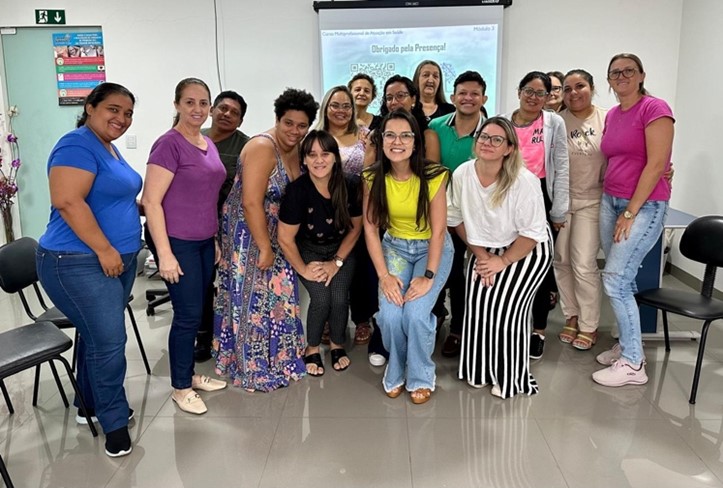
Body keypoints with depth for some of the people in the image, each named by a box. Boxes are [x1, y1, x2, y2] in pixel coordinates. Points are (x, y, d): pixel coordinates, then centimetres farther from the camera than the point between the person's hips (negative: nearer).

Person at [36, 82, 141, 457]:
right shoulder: (78, 145, -15)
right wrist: (104, 249, -23)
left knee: (96, 335, 18)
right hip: (80, 263, -10)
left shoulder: (108, 147, 15)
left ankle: (89, 405, 34)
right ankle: (115, 421, 11)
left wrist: (117, 251, 19)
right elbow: (68, 201, -26)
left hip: (117, 259, 10)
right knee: (109, 341, -5)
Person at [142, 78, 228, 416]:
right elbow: (151, 201, -16)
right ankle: (180, 388, 17)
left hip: (204, 242, 7)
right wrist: (164, 254, -19)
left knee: (196, 313, 14)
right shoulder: (168, 144, -13)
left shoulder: (208, 144, 11)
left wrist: (215, 240, 17)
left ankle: (189, 374, 30)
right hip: (177, 243, -7)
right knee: (188, 315, 0)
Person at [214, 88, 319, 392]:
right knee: (254, 299, 1)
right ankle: (254, 369, 15)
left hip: (274, 233, 8)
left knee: (275, 295, 13)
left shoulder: (295, 151, 5)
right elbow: (251, 203, -26)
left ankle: (276, 360, 29)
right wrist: (265, 248, -23)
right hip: (247, 233, -8)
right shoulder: (262, 147, -21)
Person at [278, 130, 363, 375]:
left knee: (339, 298, -17)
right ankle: (312, 348, 9)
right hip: (308, 250, -2)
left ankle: (338, 345, 14)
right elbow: (285, 239, -15)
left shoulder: (351, 185, -19)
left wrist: (336, 262, -8)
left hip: (341, 250, 2)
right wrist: (303, 269, -8)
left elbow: (355, 228, -4)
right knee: (321, 298, -21)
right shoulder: (297, 190, -25)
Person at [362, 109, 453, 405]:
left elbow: (438, 230, -16)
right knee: (390, 313, -19)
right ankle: (396, 372, 12)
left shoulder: (433, 176, -19)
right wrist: (384, 275, -16)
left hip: (432, 248, -2)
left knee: (416, 312, -22)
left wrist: (428, 276, -21)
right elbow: (370, 228, -9)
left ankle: (420, 377, 6)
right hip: (394, 247, 2)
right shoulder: (373, 178, -11)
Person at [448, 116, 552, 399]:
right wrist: (480, 253, -4)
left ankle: (510, 379, 10)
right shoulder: (462, 174, -13)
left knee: (506, 311, -11)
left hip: (527, 251, -4)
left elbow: (532, 233, -20)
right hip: (486, 249, 4)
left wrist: (503, 262, -16)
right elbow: (458, 219, 0)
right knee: (477, 306, -5)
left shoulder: (524, 181, -26)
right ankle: (479, 371, 16)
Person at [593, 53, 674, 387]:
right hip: (610, 201, 7)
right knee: (622, 280, 9)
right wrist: (615, 205, 7)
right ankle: (628, 346, 22)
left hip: (644, 205, -7)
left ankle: (632, 364, 1)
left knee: (614, 280, -11)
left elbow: (656, 164, -16)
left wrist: (631, 212, -15)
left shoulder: (654, 108, -10)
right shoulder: (611, 115, 12)